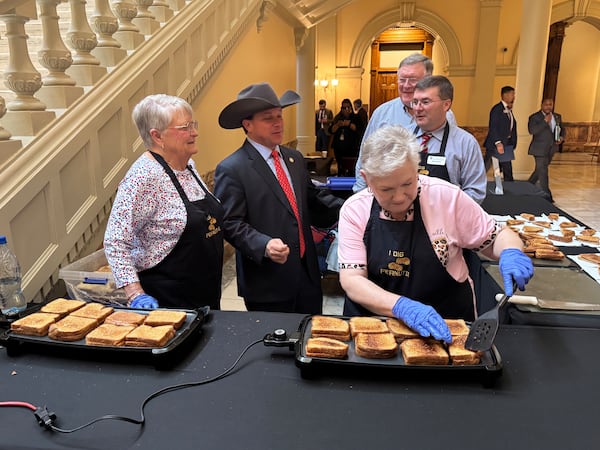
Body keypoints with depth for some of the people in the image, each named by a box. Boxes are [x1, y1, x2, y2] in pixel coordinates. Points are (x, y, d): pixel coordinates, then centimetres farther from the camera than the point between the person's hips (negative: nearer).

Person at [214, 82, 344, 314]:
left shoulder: (295, 158, 10)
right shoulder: (231, 169, -12)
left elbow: (311, 196, 19)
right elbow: (230, 224, -15)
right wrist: (264, 245, -30)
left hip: (308, 273, 7)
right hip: (268, 282, -6)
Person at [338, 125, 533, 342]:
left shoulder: (447, 197, -9)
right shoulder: (354, 210, -7)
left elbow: (497, 236, 4)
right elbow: (351, 281, -12)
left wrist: (511, 253, -19)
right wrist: (402, 307, -28)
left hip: (445, 322, 0)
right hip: (372, 320, 1)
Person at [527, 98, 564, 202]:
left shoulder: (557, 117, 11)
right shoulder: (534, 117, -9)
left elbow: (562, 129, 20)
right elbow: (531, 130, -23)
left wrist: (562, 137, -1)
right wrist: (545, 121, -26)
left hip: (551, 149, 7)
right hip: (540, 149, -7)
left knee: (540, 170, 16)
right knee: (543, 171, -5)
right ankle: (546, 195, 0)